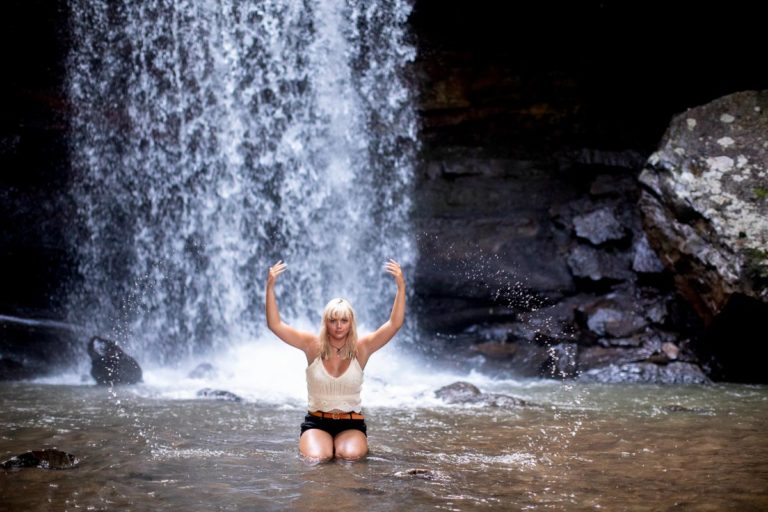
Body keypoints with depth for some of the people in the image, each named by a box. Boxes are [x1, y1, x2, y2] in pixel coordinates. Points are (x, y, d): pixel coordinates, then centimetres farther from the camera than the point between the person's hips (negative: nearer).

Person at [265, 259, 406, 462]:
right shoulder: (313, 346, -5)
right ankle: (308, 442, 8)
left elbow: (395, 324, -13)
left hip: (351, 423, 1)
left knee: (351, 456, -27)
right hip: (316, 422, -1)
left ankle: (343, 444, 8)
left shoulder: (361, 348, -4)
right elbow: (275, 325, -12)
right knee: (316, 458, -27)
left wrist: (401, 287, -23)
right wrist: (270, 287, -22)